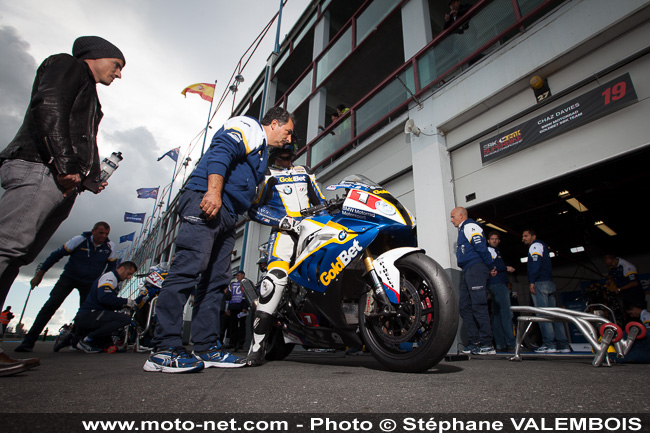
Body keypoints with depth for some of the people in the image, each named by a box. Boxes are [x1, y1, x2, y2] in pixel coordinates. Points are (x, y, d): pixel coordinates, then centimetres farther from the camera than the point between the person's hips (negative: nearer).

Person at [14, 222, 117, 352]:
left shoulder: (110, 247, -11)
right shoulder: (79, 240, -16)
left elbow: (111, 268, 1)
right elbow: (57, 255, -6)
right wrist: (40, 274, -4)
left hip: (90, 283, 1)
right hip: (69, 277, -1)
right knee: (50, 306, -13)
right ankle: (29, 340, -8)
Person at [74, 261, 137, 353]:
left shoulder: (114, 280, 22)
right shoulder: (109, 277, -10)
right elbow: (104, 297, -29)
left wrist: (124, 305, 6)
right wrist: (125, 301, -20)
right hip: (89, 314, -10)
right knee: (125, 319, -27)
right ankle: (87, 340, -18)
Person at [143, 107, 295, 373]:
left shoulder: (261, 153, 35)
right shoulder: (248, 127, 7)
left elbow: (256, 200, 33)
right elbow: (220, 152, -13)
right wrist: (214, 191, -25)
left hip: (226, 216, 10)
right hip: (205, 202, -10)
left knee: (216, 281, 4)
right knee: (188, 269, -16)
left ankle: (208, 348, 8)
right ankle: (165, 349, -15)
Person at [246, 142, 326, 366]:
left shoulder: (305, 172, 29)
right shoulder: (265, 175, 16)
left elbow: (319, 200, 28)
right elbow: (254, 208, 3)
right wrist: (283, 220, -11)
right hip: (285, 230, -5)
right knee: (276, 276, -25)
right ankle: (257, 344, -20)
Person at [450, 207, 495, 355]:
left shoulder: (470, 226, -4)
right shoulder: (463, 230, 26)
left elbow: (481, 247, -15)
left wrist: (490, 267, -11)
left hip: (475, 269, -10)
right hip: (467, 272, 10)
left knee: (478, 306, -10)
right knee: (464, 306, 6)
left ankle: (486, 344, -6)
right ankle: (475, 341, 10)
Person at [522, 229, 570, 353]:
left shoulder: (536, 245, 1)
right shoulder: (544, 247, 30)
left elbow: (536, 263, -14)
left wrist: (532, 282, -17)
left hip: (540, 283, -9)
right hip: (550, 283, 9)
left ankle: (549, 344, -15)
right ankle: (563, 344, 4)